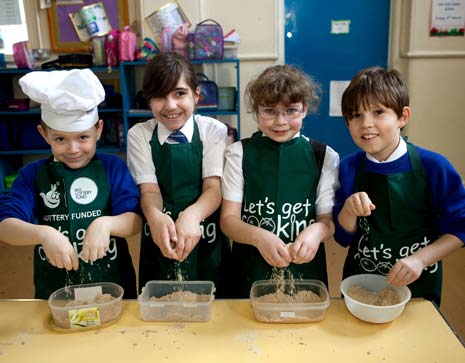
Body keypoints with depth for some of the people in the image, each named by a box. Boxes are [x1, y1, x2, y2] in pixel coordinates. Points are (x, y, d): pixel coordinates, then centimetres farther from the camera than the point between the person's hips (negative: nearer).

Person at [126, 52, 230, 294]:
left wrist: (192, 215, -32)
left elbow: (214, 188, -10)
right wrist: (155, 216, -30)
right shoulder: (139, 135, 0)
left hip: (205, 240, 0)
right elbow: (149, 190, -7)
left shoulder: (213, 131, -3)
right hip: (159, 242, 1)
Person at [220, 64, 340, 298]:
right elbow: (228, 219, -7)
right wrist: (259, 237, -27)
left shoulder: (325, 157, -1)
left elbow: (329, 220, -1)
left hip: (305, 268, 1)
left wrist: (317, 231, -24)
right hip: (250, 272, 0)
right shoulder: (239, 154, -2)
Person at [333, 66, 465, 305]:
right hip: (359, 284, 2)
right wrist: (349, 211, -24)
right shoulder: (348, 168, -9)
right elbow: (343, 237, -4)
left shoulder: (434, 167, -15)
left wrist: (420, 259, -20)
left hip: (418, 287, -1)